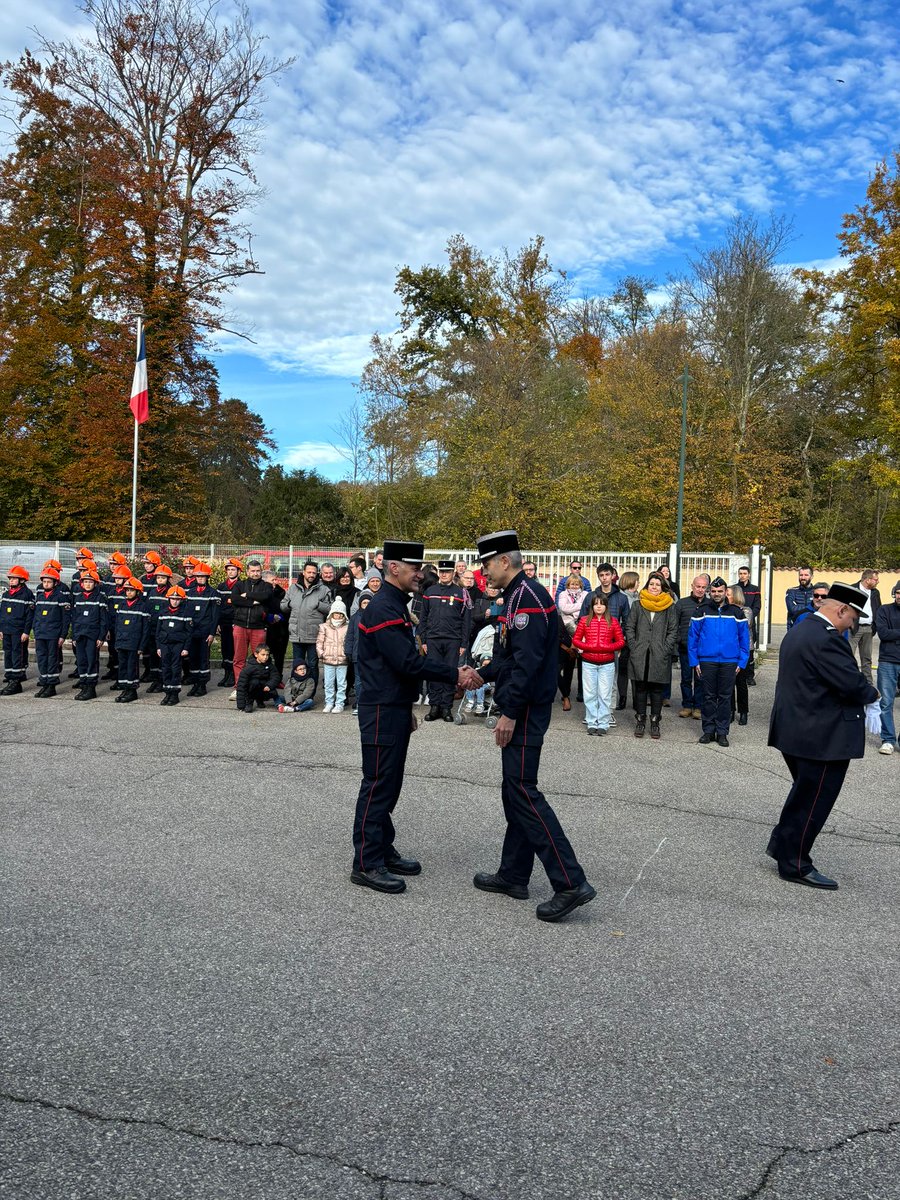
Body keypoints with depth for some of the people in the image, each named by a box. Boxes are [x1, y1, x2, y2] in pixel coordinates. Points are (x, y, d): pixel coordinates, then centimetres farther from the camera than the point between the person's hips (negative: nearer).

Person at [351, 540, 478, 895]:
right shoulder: (382, 609, -18)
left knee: (389, 784, 16)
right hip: (381, 712, -10)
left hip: (395, 709, 10)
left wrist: (407, 709, 18)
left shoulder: (397, 606, 14)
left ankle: (384, 850, 27)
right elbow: (408, 662, -24)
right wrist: (455, 675, -20)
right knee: (377, 785, -3)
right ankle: (366, 863, 5)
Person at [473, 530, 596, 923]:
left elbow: (528, 661, -24)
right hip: (523, 709, 11)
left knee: (523, 791, -9)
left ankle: (571, 883, -6)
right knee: (515, 790, 15)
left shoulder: (528, 597, -17)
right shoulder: (519, 595, 15)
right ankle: (513, 875, 25)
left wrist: (509, 713, -23)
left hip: (524, 711, -11)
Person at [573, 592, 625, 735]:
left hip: (607, 664, -1)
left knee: (605, 695, 3)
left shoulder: (613, 622, 2)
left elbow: (621, 641, 2)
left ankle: (603, 724, 10)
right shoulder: (584, 621, 3)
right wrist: (587, 646, -13)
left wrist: (607, 647, -13)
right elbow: (575, 640, 4)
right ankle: (592, 723, 13)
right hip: (589, 663, 1)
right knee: (590, 694, 4)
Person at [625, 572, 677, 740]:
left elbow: (673, 631, 4)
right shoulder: (638, 605, 8)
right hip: (639, 656, 1)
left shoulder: (669, 607, 5)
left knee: (657, 690, 4)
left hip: (660, 657, -1)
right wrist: (633, 647, -3)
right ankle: (640, 721, 15)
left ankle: (655, 723, 13)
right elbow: (629, 628, 8)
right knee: (640, 689, 6)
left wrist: (666, 649, -6)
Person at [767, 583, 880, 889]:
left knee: (805, 793, 23)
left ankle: (782, 843, 30)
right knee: (813, 800, 2)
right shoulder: (826, 639, -22)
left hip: (797, 731, 10)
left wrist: (863, 691, 10)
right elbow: (852, 684, -25)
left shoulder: (799, 632, 12)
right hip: (822, 737, -10)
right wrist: (872, 693, -3)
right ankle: (795, 865, 11)